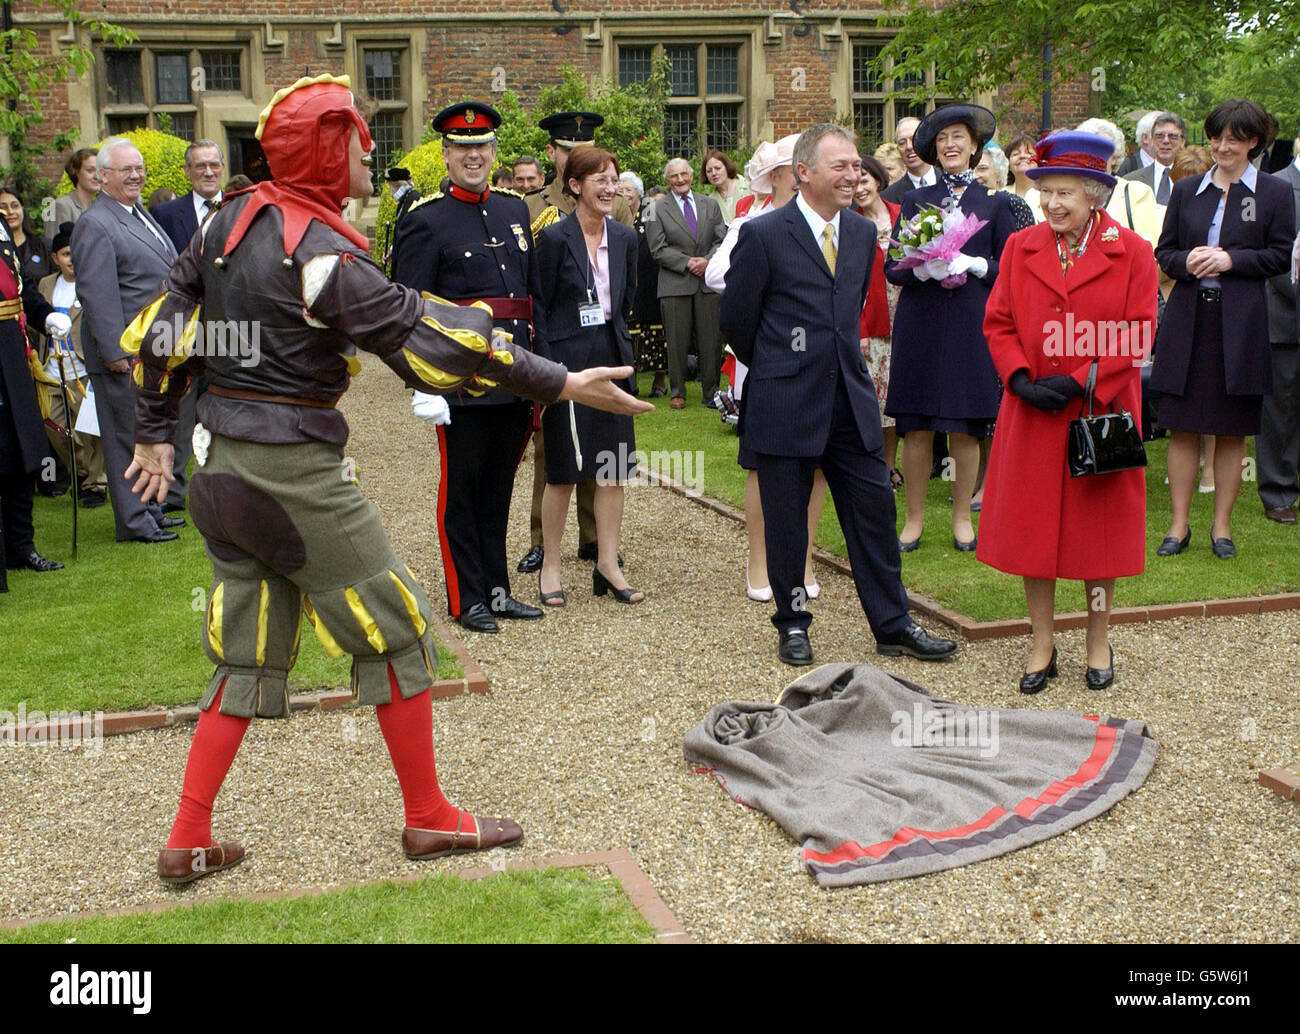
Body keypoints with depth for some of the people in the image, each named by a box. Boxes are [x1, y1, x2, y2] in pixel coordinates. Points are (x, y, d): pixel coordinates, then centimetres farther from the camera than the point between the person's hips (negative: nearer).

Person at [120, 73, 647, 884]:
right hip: (296, 475, -8)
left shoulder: (230, 220, 7)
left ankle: (189, 843, 19)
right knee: (397, 628, 6)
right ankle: (429, 818, 16)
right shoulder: (325, 255, -18)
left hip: (222, 468, 8)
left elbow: (163, 327, 13)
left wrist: (156, 432, 23)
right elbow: (431, 342, -21)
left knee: (250, 654, 16)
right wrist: (562, 384, -17)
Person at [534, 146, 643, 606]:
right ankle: (550, 565, 17)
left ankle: (607, 565, 17)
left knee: (614, 468, 6)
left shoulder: (625, 237, 7)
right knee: (562, 472, 3)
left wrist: (616, 341, 9)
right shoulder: (554, 238, -9)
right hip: (568, 361, -5)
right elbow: (539, 308, -8)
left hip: (612, 359, 5)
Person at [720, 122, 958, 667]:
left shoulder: (863, 232, 9)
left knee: (875, 509, 7)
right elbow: (735, 319, -2)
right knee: (786, 520, 6)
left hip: (851, 398, 5)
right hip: (785, 403, -5)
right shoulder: (763, 234, -9)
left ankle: (893, 625, 19)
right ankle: (793, 624, 23)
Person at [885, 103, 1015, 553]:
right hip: (919, 324, 1)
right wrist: (924, 270, -14)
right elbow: (892, 267, 6)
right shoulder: (915, 200, 11)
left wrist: (973, 266, -11)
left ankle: (962, 517, 15)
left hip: (971, 325, 0)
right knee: (916, 428, 0)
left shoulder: (994, 202, 9)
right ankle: (914, 519, 12)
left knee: (965, 428, 2)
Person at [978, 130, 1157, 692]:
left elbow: (1136, 336, -6)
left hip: (1102, 413, -2)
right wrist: (1021, 379, -11)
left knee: (1099, 526, 7)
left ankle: (1098, 645, 23)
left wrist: (1078, 381, -15)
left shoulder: (1132, 253, -3)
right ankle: (1042, 647, 18)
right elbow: (997, 323, 4)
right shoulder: (1020, 247, 5)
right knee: (1032, 526, 5)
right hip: (1032, 414, 2)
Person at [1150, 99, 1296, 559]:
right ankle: (1179, 524, 11)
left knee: (1232, 430, 4)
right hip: (1187, 319, 2)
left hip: (1241, 325, -2)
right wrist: (1186, 261, -10)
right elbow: (1163, 251, 12)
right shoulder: (1185, 190, 11)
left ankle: (1222, 526, 14)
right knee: (1182, 427, 2)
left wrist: (1232, 259, -13)